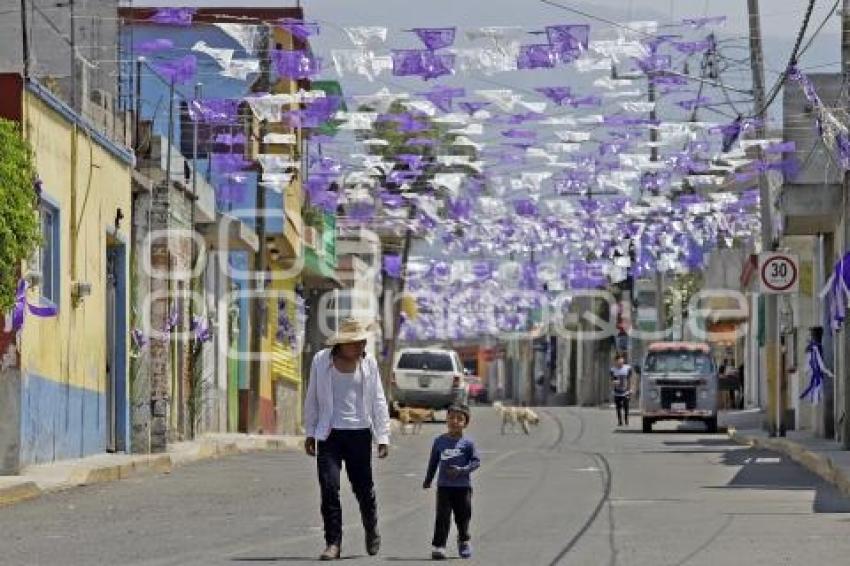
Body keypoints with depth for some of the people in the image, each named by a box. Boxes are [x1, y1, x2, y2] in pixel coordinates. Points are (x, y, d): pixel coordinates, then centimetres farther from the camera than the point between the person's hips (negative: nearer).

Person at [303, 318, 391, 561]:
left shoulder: (368, 363, 4)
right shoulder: (321, 361, 2)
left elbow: (378, 402, 6)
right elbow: (312, 399, 10)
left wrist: (383, 437, 1)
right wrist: (310, 433, 8)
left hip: (359, 433, 0)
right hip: (329, 434, 0)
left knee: (363, 488, 5)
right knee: (329, 487, -9)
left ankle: (372, 532, 31)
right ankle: (333, 543, -3)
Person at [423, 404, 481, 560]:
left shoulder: (467, 443, -5)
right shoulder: (439, 441, 4)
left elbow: (476, 461, -7)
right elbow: (433, 462, 13)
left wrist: (461, 470, -20)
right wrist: (428, 480, 17)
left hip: (463, 486, -1)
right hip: (444, 485, 1)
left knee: (463, 516, 11)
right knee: (442, 516, -7)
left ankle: (463, 541, 34)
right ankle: (438, 545, -7)